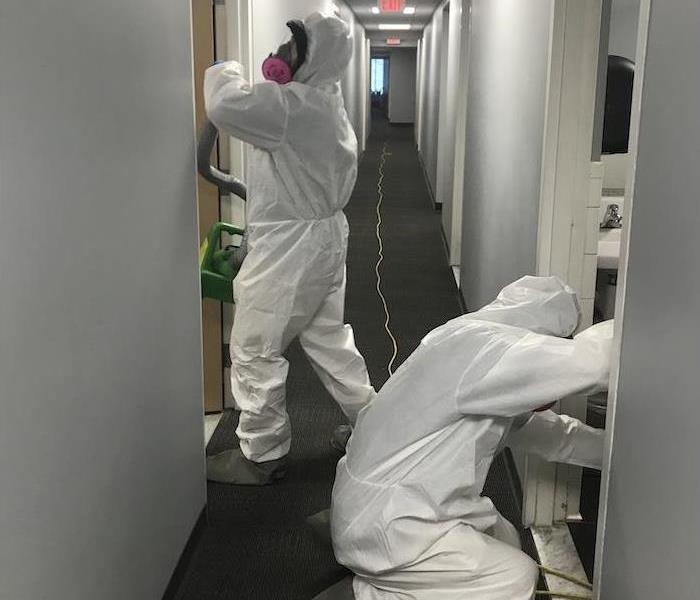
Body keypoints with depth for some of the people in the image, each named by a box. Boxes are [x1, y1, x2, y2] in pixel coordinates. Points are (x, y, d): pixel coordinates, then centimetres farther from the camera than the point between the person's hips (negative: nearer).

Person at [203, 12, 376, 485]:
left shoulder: (298, 105, -22)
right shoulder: (327, 102, 11)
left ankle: (261, 455, 15)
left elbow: (226, 106, -33)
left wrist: (226, 71, -13)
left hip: (291, 247, -10)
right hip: (323, 236, 10)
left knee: (255, 351, 2)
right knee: (328, 337, 21)